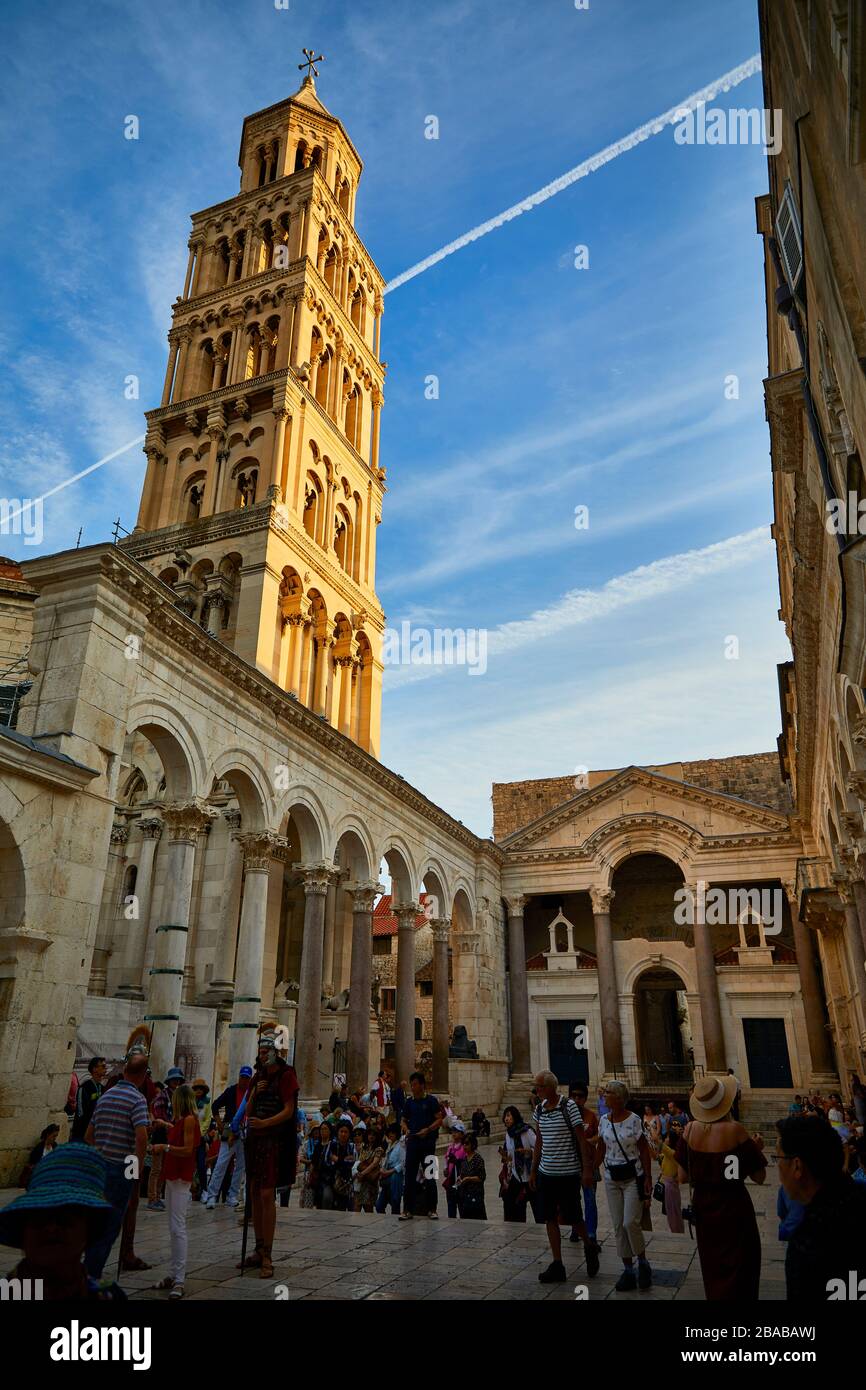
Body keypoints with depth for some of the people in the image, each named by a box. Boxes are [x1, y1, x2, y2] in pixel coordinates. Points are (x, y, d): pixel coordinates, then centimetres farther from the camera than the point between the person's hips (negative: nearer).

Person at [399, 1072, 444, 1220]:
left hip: (428, 1142, -3)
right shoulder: (408, 1102, 9)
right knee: (409, 1176, 2)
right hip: (412, 1141, 3)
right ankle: (408, 1210, 10)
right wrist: (407, 1130, -3)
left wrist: (428, 1129, -18)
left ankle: (432, 1209, 14)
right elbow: (405, 1120, 17)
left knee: (429, 1176, 3)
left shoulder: (431, 1100, -4)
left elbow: (440, 1119, -6)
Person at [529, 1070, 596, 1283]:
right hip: (546, 1172, 6)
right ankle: (557, 1266, 16)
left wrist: (587, 1169, -14)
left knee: (570, 1217, 3)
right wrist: (533, 1170, 14)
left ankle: (589, 1247, 30)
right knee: (550, 1218, 6)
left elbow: (582, 1139, -11)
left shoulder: (569, 1107, -13)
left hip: (568, 1172, -6)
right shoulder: (539, 1109, 4)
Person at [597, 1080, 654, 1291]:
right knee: (618, 1225, 5)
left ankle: (643, 1263, 16)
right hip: (611, 1178, 5)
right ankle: (628, 1270, 17)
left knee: (630, 1223, -9)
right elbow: (601, 1149, 9)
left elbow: (645, 1151, -8)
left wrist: (648, 1178, -11)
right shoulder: (603, 1120, 1)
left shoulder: (634, 1120, -12)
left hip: (633, 1177, -5)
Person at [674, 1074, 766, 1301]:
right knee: (737, 1265, 14)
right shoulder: (734, 1129, -20)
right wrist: (757, 1149, 6)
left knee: (711, 1264, 23)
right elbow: (759, 1177, -11)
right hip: (733, 1206, -4)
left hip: (702, 1205, 4)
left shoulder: (690, 1130, -10)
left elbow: (683, 1177, -4)